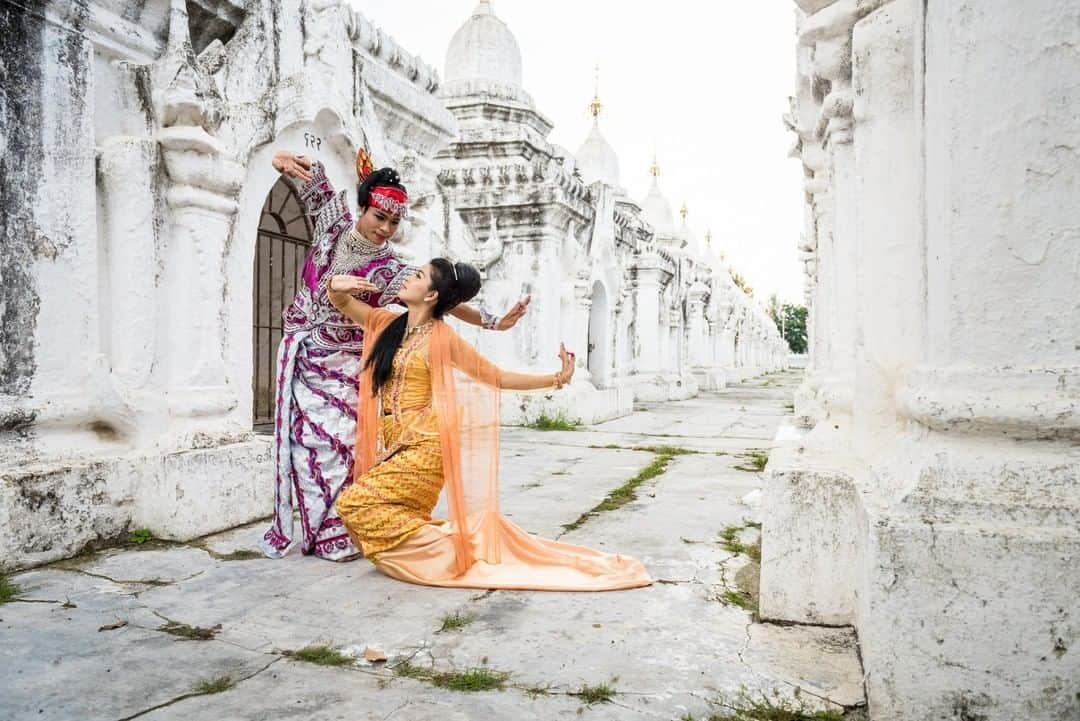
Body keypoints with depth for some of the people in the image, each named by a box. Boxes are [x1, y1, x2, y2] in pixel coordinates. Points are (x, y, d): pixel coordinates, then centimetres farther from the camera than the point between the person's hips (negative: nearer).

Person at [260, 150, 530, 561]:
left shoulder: (390, 271, -8)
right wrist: (286, 160, -28)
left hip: (343, 366, -2)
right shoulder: (333, 223, -2)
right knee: (304, 440, 4)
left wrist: (493, 322, -18)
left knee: (340, 443, -7)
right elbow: (311, 173, -4)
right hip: (302, 357, 2)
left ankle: (334, 532, 7)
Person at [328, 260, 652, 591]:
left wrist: (555, 378, -14)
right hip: (393, 448, 7)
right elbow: (341, 302, 15)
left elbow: (498, 377, -3)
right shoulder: (390, 324, 8)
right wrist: (337, 283, -9)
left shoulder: (441, 338, -8)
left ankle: (451, 553, -9)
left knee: (354, 504, -17)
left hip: (423, 449, -7)